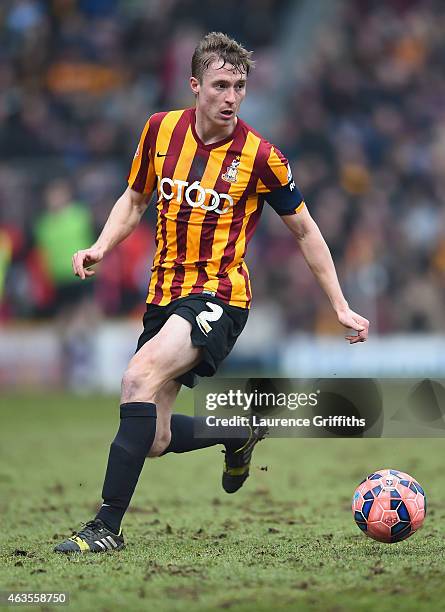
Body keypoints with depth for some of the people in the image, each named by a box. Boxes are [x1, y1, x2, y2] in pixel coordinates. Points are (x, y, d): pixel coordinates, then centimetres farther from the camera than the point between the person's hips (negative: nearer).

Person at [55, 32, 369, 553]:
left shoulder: (259, 156, -9)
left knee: (140, 375, -31)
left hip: (218, 296, -6)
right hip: (164, 293, 6)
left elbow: (304, 231, 3)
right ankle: (239, 433, 37)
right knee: (153, 441, 4)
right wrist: (100, 247, 0)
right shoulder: (160, 129, 2)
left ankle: (107, 526, -28)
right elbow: (135, 199, 18)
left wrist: (341, 307, 3)